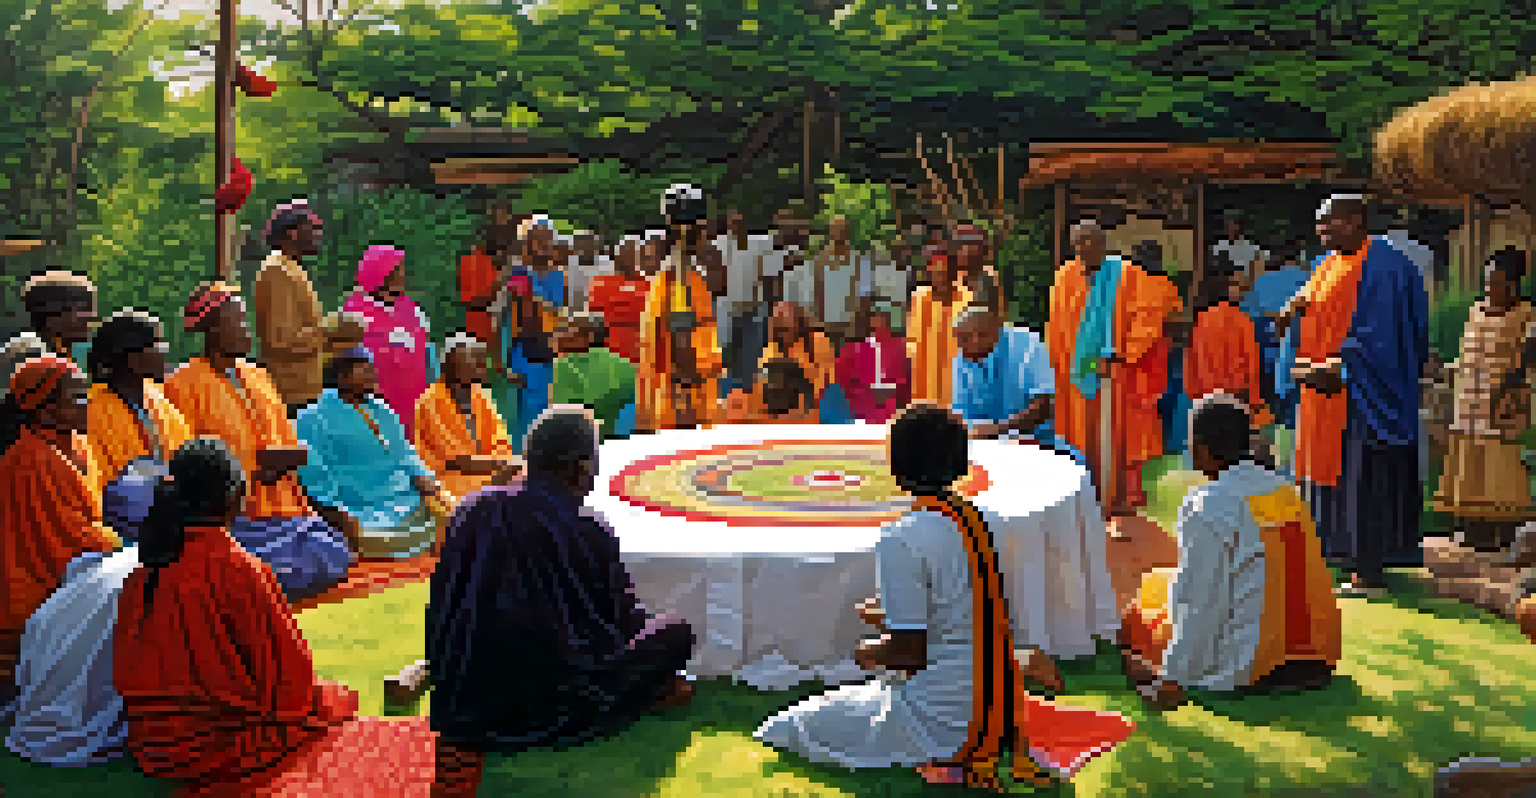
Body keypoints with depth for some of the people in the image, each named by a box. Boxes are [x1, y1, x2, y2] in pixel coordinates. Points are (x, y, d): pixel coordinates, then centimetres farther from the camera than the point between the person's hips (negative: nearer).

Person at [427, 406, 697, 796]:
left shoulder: (473, 509, 0)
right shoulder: (587, 530, -14)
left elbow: (444, 612, 10)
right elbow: (624, 621, 0)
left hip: (460, 701, 6)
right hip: (546, 713, -6)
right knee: (678, 633, 7)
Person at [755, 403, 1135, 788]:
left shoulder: (901, 539, -22)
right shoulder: (986, 522, 1)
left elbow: (910, 653, -20)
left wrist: (870, 653, 2)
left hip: (942, 723, -8)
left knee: (784, 728, 3)